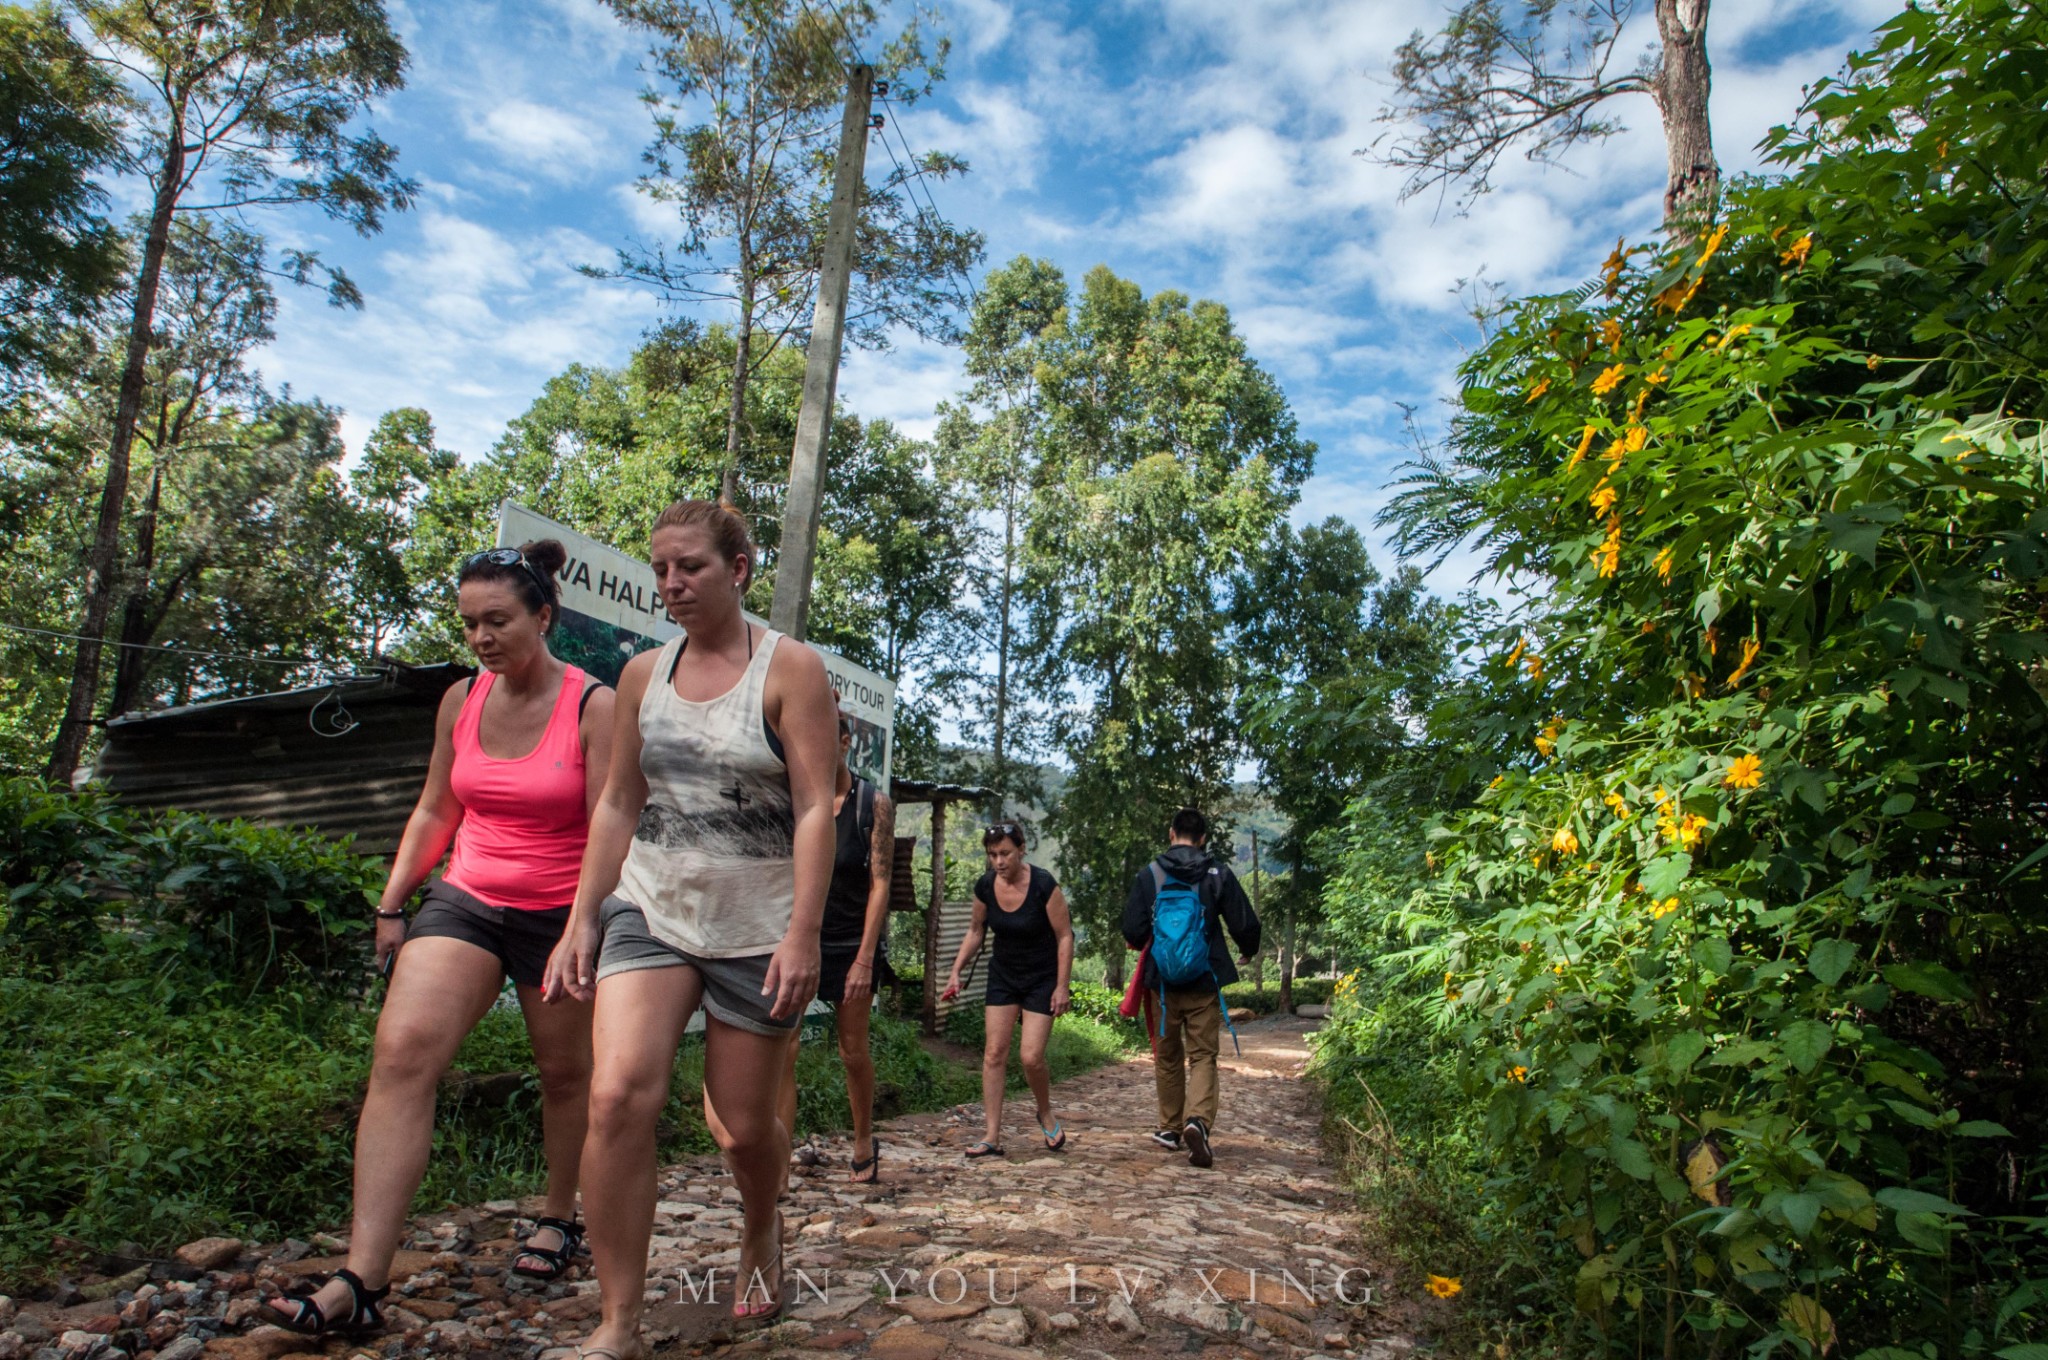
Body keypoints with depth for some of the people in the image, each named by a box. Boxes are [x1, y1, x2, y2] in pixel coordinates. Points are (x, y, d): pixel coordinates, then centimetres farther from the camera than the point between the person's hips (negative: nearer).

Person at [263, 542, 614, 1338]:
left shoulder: (594, 707, -12)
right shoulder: (460, 702, 4)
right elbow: (434, 811, 15)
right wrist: (392, 905, 13)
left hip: (558, 914, -4)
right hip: (465, 900, 4)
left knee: (565, 1071, 12)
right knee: (402, 1048, -15)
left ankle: (559, 1219, 36)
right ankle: (362, 1280, -14)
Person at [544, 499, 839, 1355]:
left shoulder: (790, 669, -6)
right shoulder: (643, 675, 7)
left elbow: (815, 807, -11)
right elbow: (618, 804, 12)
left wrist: (803, 935, -18)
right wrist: (582, 919, 6)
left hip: (756, 928, -3)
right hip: (649, 912, 3)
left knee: (745, 1127, 8)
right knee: (618, 1096, -16)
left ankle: (761, 1229, 42)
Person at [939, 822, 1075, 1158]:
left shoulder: (1043, 885, -22)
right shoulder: (985, 887, -8)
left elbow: (1065, 936, -13)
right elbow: (976, 931, 8)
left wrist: (1062, 986, -14)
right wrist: (956, 971, 1)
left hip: (1041, 979, -4)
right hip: (1003, 975, 4)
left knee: (1031, 1057, -9)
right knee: (994, 1053, -2)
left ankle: (1046, 1116, 21)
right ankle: (992, 1137, 4)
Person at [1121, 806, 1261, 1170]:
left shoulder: (1149, 875, -5)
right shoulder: (1219, 874, -4)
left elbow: (1132, 932, -7)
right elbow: (1246, 925, -3)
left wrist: (1146, 947, 17)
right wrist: (1248, 951, 19)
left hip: (1162, 982, 1)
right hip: (1204, 981, -1)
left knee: (1168, 1056, 16)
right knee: (1203, 1055, 5)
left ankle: (1171, 1128, 25)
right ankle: (1198, 1120, -16)